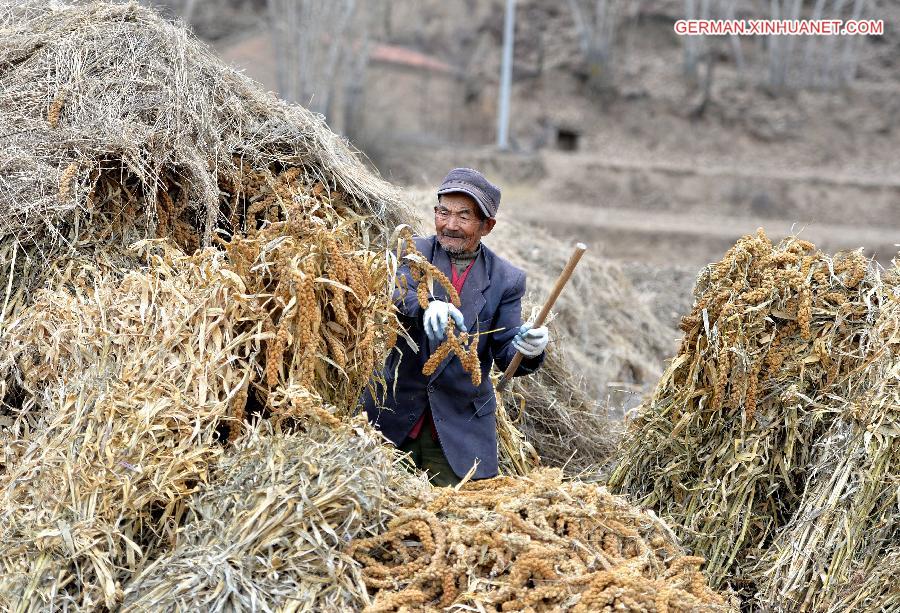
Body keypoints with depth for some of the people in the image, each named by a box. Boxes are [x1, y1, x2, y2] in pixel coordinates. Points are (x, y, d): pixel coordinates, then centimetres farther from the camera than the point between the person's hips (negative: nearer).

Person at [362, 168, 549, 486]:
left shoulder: (507, 279, 3)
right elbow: (397, 295, -21)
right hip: (395, 414, 0)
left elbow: (505, 355, -2)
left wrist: (528, 351, -26)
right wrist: (427, 306, -44)